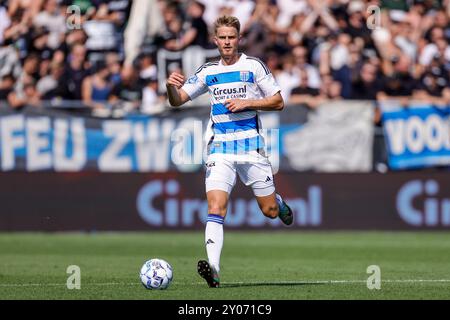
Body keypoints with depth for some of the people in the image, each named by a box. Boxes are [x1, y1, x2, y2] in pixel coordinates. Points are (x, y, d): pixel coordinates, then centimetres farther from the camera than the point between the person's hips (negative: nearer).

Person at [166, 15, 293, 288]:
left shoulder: (253, 66, 0)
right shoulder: (208, 72, 9)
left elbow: (278, 102, 1)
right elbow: (177, 101, 10)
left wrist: (246, 103, -13)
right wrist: (171, 87, -13)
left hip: (251, 147, -2)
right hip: (220, 150, 2)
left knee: (270, 211, 5)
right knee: (216, 207, -17)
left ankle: (279, 202, 43)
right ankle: (213, 269, -26)